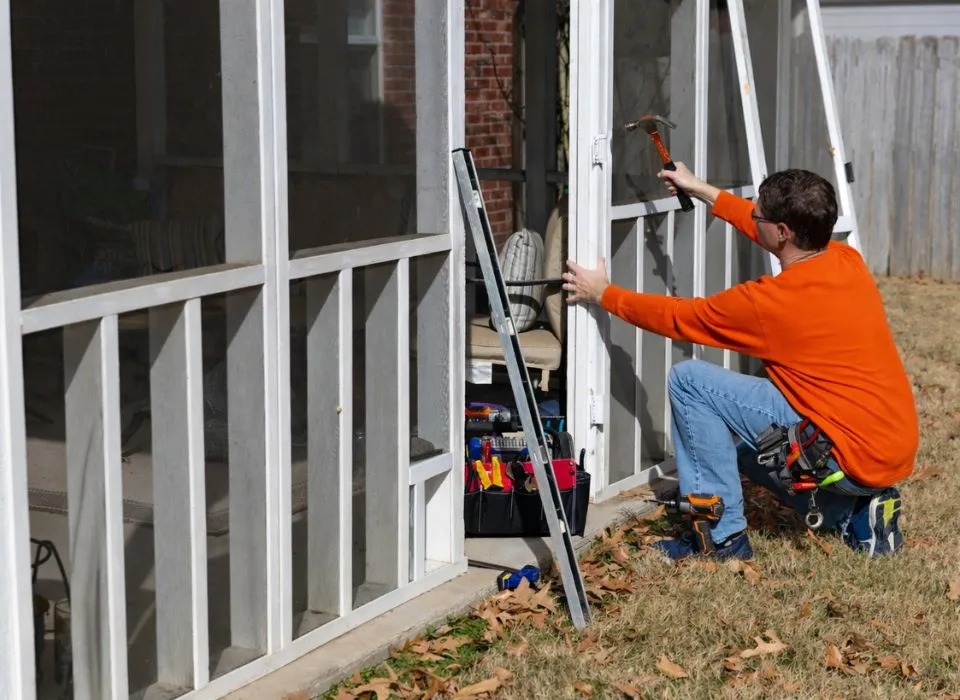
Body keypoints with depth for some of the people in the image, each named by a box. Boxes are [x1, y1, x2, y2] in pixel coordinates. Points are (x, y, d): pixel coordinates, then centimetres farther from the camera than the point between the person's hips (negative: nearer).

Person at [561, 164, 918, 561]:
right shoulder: (848, 261, 3)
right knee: (735, 435, 29)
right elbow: (772, 232, 25)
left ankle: (722, 535, 1)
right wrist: (704, 192, 32)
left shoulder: (768, 301, -18)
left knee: (688, 381, -5)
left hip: (853, 458, -9)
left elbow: (676, 318, -1)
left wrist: (602, 294, 13)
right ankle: (853, 514, 15)